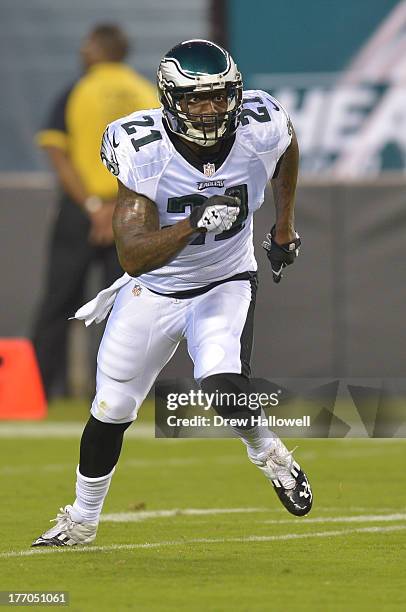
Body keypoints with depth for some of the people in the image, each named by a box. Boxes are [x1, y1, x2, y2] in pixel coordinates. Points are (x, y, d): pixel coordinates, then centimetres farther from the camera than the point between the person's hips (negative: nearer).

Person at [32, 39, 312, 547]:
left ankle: (267, 452, 5)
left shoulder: (260, 130, -21)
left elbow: (288, 150, 8)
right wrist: (194, 224, -46)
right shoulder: (143, 150, -28)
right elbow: (133, 257, -32)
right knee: (110, 411, 8)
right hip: (153, 291, 0)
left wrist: (284, 227, 14)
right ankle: (81, 520, 33)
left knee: (223, 383, -28)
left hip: (226, 283, 0)